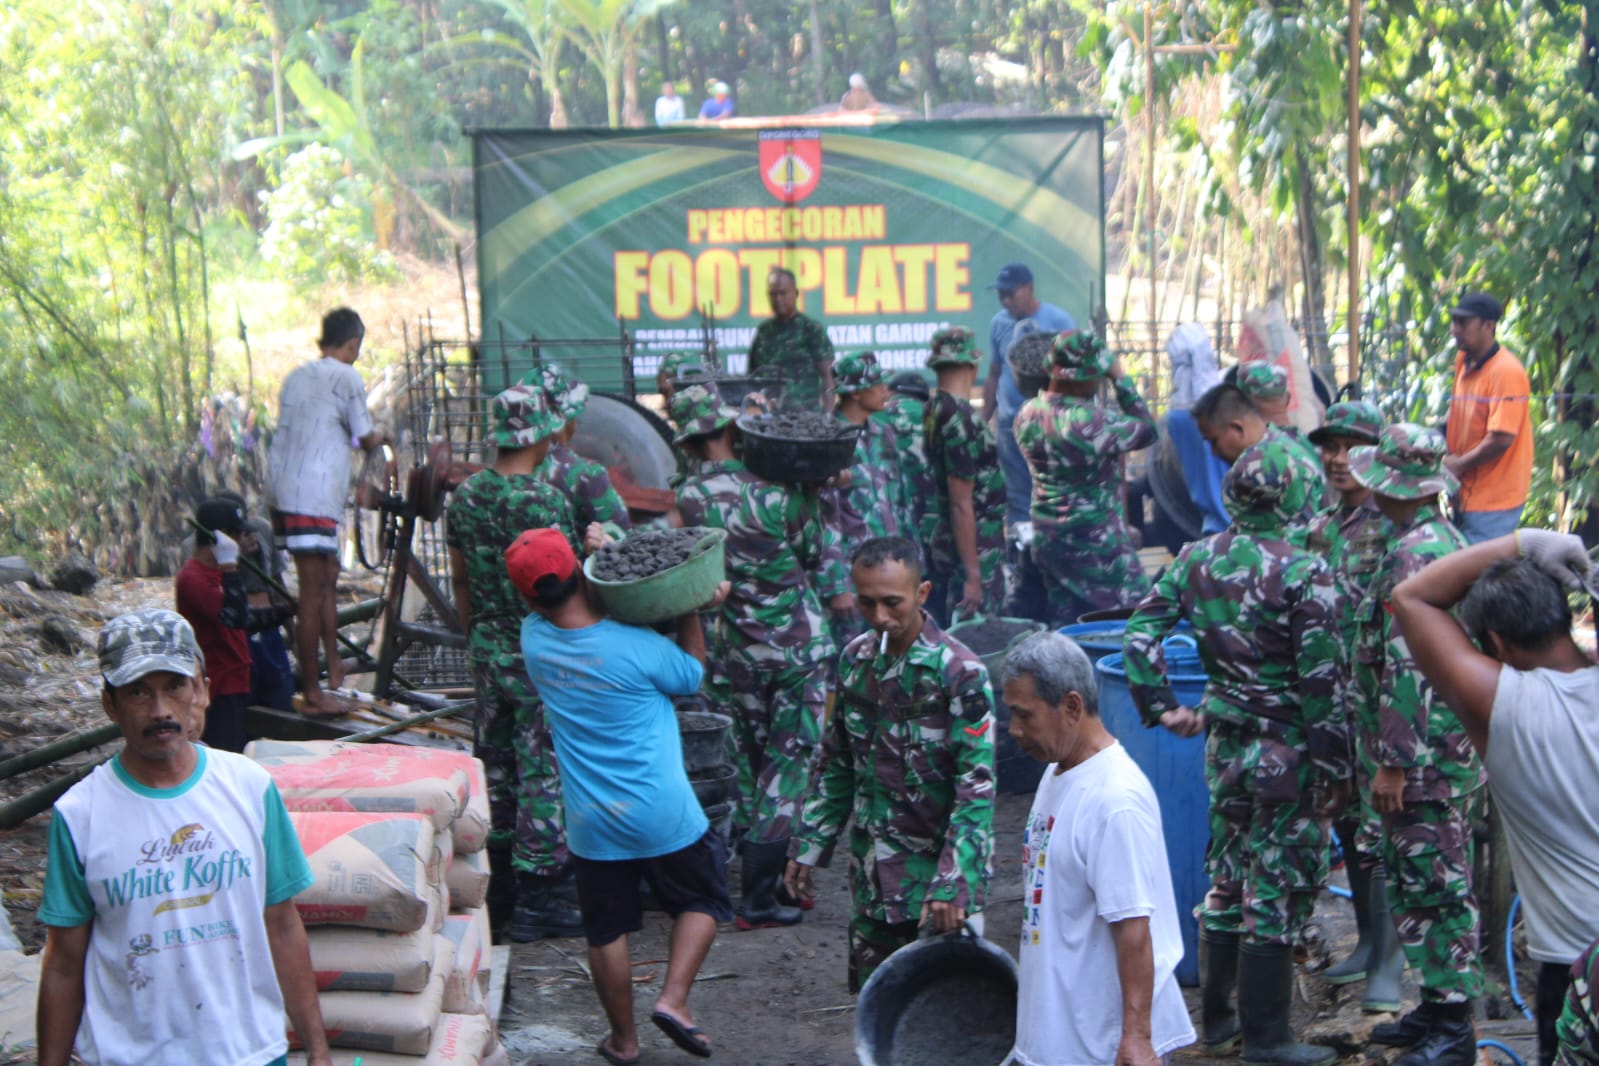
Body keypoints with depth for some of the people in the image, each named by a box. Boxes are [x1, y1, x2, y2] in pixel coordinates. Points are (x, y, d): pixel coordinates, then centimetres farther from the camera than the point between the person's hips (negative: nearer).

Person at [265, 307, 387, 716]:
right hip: (314, 495, -8)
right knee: (313, 593, -6)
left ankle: (334, 668, 23)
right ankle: (312, 693, -5)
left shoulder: (296, 376, 17)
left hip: (282, 490, 8)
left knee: (327, 578, 19)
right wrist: (381, 434, 21)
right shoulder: (347, 378, -5)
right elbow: (366, 440, -2)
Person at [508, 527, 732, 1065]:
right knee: (702, 900, 20)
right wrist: (691, 609, 7)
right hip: (663, 815, -3)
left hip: (591, 825, 3)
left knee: (606, 930, 18)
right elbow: (691, 675, 1)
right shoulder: (637, 646, -20)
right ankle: (673, 998, 5)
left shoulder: (534, 638, -8)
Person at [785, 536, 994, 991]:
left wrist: (952, 883, -26)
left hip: (937, 865, -6)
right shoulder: (856, 659, 4)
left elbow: (977, 788, -19)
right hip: (873, 869, 6)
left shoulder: (959, 672, -16)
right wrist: (809, 845, 12)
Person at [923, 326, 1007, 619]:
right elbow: (961, 504, -22)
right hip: (974, 549, -9)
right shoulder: (961, 419, -21)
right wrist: (973, 574, -20)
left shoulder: (934, 410, 6)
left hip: (941, 544, 9)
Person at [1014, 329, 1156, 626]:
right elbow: (1146, 431, -13)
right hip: (1095, 542, -7)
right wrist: (1121, 379, -9)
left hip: (1047, 536, 7)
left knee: (1063, 623, 16)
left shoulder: (1027, 414, -2)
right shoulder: (1089, 421, -25)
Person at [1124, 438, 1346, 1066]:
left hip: (1225, 742, 6)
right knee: (1276, 891, 3)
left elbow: (1140, 631, 2)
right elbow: (1320, 682, -16)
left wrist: (1161, 707, 9)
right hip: (1286, 749, -6)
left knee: (1227, 882, 18)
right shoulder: (1303, 574, -16)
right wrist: (1333, 768, -10)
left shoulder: (1198, 560, 1)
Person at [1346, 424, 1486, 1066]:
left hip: (1424, 757, -10)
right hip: (1454, 748, 10)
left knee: (1433, 886, -5)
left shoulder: (1412, 556, -19)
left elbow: (1409, 669, -23)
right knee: (1419, 883, 17)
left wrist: (1393, 763, -22)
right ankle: (1439, 1006, 25)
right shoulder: (1449, 543, 14)